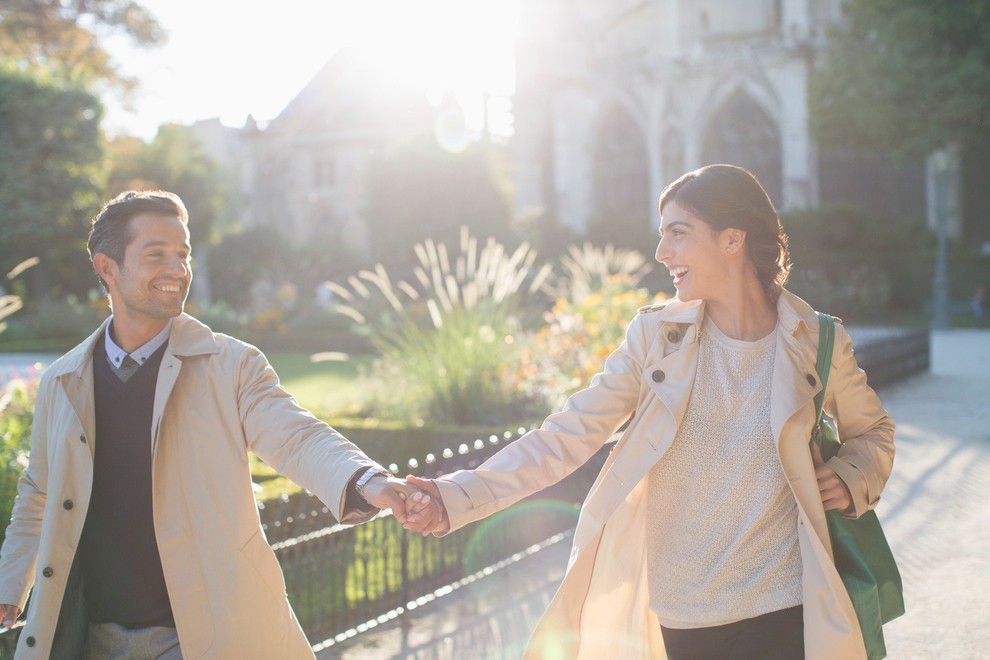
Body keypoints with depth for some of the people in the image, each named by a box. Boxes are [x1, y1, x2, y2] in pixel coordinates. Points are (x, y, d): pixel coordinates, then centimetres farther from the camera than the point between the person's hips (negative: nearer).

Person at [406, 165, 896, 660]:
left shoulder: (816, 344, -3)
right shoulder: (655, 335, -3)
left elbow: (872, 431, 16)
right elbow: (566, 437, -6)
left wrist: (852, 478, -7)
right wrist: (458, 498, -17)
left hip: (780, 610, -1)